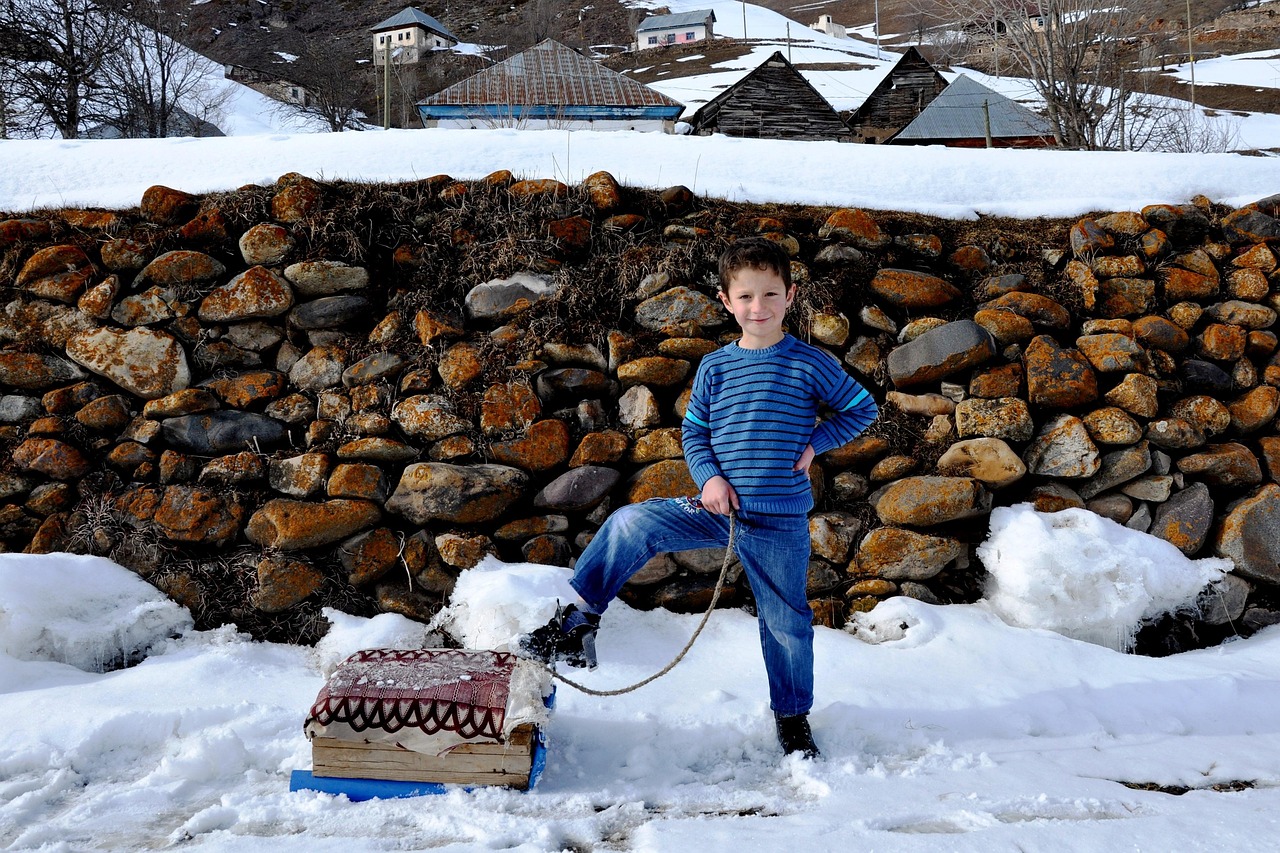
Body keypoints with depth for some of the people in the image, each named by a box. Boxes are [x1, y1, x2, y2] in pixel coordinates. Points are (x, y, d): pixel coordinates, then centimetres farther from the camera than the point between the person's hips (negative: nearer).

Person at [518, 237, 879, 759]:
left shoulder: (810, 365, -4)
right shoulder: (715, 368, 4)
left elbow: (862, 409, 6)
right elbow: (693, 432, 11)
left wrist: (815, 443, -7)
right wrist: (709, 477, -8)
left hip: (780, 523, -2)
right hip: (718, 507, 2)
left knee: (786, 621, 9)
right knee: (631, 524, -16)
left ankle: (792, 714, 32)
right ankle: (577, 620, -7)